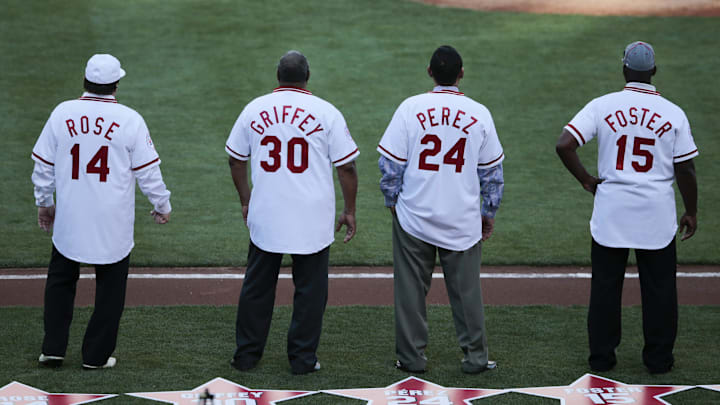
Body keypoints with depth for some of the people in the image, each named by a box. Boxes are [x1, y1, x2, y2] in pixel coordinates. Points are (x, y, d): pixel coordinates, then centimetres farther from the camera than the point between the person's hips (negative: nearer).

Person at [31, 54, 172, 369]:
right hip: (113, 223, -2)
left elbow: (43, 165, 4)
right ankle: (97, 355, 12)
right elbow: (148, 170, -5)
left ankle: (53, 348, 13)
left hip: (69, 218, 2)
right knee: (110, 286, 10)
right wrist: (162, 205, 9)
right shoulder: (129, 119, -9)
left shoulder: (62, 113, -3)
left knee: (60, 281, 16)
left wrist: (43, 202, 17)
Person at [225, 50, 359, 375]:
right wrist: (349, 211, 6)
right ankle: (302, 358, 10)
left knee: (257, 286, 14)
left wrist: (245, 200, 23)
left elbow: (236, 160, 11)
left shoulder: (254, 109, 3)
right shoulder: (326, 112, -5)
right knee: (310, 288, 8)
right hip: (313, 221, -2)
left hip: (264, 217, 2)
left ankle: (246, 354, 19)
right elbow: (346, 166, -4)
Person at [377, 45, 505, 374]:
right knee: (466, 289, 10)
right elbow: (493, 171, 4)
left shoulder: (411, 108, -6)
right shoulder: (479, 113, -1)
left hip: (414, 215, -1)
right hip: (463, 220, 1)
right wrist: (489, 213, 14)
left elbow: (390, 162, -5)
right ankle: (475, 356, 14)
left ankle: (412, 356, 12)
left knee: (411, 288, 8)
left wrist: (392, 201, 9)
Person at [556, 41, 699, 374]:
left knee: (605, 284, 10)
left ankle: (602, 356, 15)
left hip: (610, 210, 0)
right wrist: (691, 212, 9)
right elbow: (685, 169, -3)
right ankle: (658, 358, 15)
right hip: (657, 215, 0)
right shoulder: (673, 114, -5)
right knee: (659, 287, 10)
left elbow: (564, 145, -12)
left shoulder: (602, 106, -5)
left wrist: (586, 180, 1)